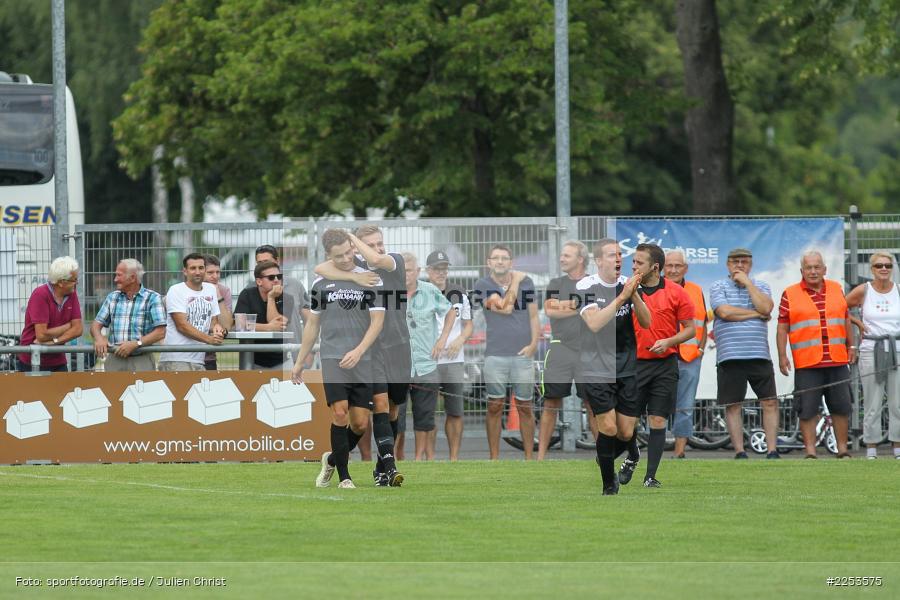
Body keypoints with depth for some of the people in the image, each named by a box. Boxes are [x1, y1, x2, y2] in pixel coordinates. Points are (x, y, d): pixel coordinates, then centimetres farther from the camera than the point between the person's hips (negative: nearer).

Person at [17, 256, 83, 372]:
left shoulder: (71, 294, 1)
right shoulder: (40, 295, -17)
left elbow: (78, 329, -4)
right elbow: (42, 335, -22)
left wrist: (54, 341, -18)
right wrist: (68, 326, -8)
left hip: (58, 362, 5)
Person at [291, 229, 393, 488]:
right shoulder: (320, 284, 8)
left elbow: (377, 321, -1)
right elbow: (312, 325, 17)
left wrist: (358, 352, -15)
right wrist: (299, 362, 18)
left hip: (363, 361, 0)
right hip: (333, 359, 0)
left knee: (360, 422, -1)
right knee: (340, 414, -14)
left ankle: (332, 459, 26)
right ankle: (344, 477, -6)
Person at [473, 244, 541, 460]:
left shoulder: (526, 282, 5)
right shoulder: (482, 285, -2)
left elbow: (534, 316, 7)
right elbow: (504, 308, -14)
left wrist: (534, 343, -6)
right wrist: (515, 282, -8)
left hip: (523, 354, 1)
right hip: (495, 355, -1)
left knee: (525, 407, 5)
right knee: (495, 407, 3)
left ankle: (529, 458, 11)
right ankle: (494, 459, 9)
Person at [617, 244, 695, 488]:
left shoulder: (676, 293, -2)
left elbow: (690, 329, 1)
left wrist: (668, 341, -14)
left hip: (665, 364, -2)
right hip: (634, 364, 2)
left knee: (658, 422, -3)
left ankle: (651, 476, 4)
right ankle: (632, 458, 29)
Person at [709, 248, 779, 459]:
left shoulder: (760, 286, 14)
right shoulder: (718, 287, 6)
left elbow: (766, 307, -6)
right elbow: (725, 312, -11)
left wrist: (746, 282, -3)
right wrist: (757, 314, -2)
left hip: (759, 355, 2)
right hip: (730, 356, -2)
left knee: (770, 402, -4)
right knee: (733, 405, 1)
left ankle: (772, 450, -1)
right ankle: (739, 452, 7)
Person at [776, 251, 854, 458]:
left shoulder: (836, 289, 12)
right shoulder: (790, 295, 2)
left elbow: (846, 319, 20)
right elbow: (782, 328, 1)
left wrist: (851, 346, 17)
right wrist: (782, 356, -5)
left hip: (837, 362, 3)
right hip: (807, 364, -3)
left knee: (841, 407, 5)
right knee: (807, 410, -4)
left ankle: (842, 450, 15)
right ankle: (810, 452, 1)